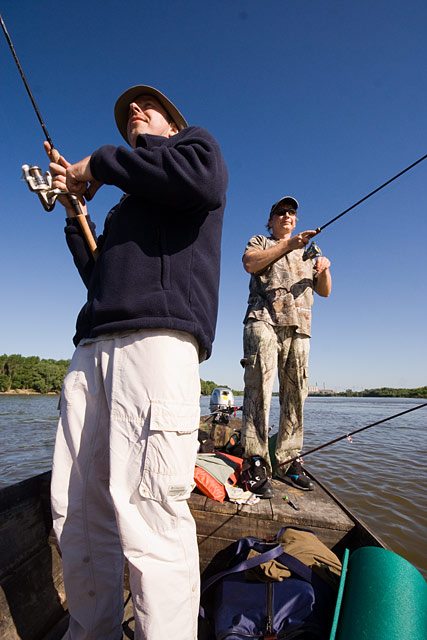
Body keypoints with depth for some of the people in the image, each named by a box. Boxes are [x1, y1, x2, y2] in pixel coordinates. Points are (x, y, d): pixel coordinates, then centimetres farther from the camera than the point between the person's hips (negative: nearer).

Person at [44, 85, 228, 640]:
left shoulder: (193, 142, 22)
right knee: (78, 511, 7)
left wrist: (101, 162, 5)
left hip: (159, 335, -7)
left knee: (149, 512, -13)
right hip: (93, 344, 7)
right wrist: (74, 207, 26)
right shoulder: (123, 205, 38)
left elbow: (202, 179, -6)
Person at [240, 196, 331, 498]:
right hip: (264, 320, -4)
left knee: (295, 394, 1)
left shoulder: (308, 252, 32)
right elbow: (250, 263, -4)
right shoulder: (259, 242, 21)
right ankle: (257, 461, -14)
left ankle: (288, 461, 8)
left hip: (299, 328, 5)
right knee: (260, 385, -16)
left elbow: (325, 292, 22)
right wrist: (289, 244, -9)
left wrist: (324, 270, 1)